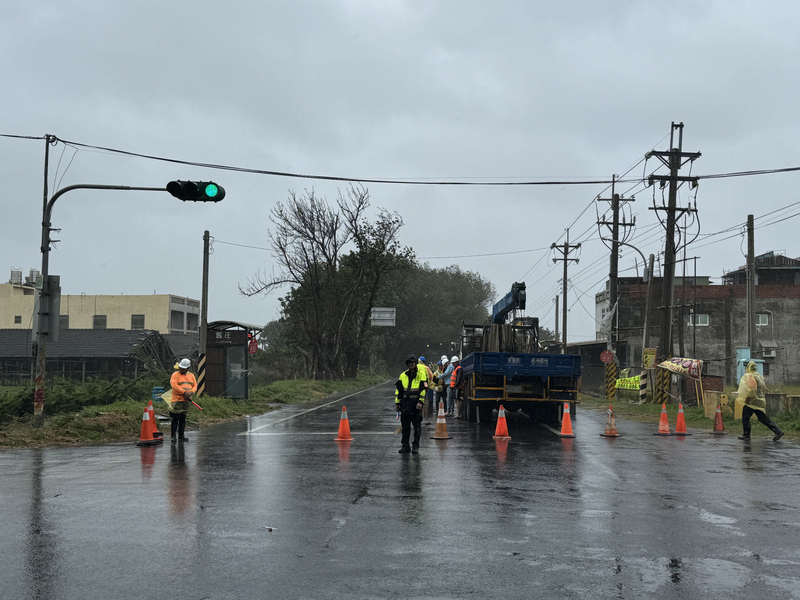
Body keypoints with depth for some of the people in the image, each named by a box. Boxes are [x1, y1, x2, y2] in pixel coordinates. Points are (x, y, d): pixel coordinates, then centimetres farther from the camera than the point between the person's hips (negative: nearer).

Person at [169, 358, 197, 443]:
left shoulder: (191, 376, 14)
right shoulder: (175, 375, -3)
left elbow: (195, 386, 11)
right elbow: (174, 385, -16)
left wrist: (191, 392, -11)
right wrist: (184, 392, -20)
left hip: (186, 400, 5)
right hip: (177, 400, -5)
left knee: (183, 418, 10)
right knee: (175, 418, -7)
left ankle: (181, 436, 15)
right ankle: (173, 436, -3)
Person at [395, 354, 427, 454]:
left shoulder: (421, 374, -3)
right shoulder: (403, 375, 10)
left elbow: (424, 389, -6)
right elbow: (398, 389, 14)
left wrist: (420, 402, -14)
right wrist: (397, 402, 10)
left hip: (416, 405, -4)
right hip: (405, 405, 4)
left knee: (417, 427, 1)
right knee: (405, 427, 7)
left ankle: (415, 446, 8)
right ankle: (405, 446, 14)